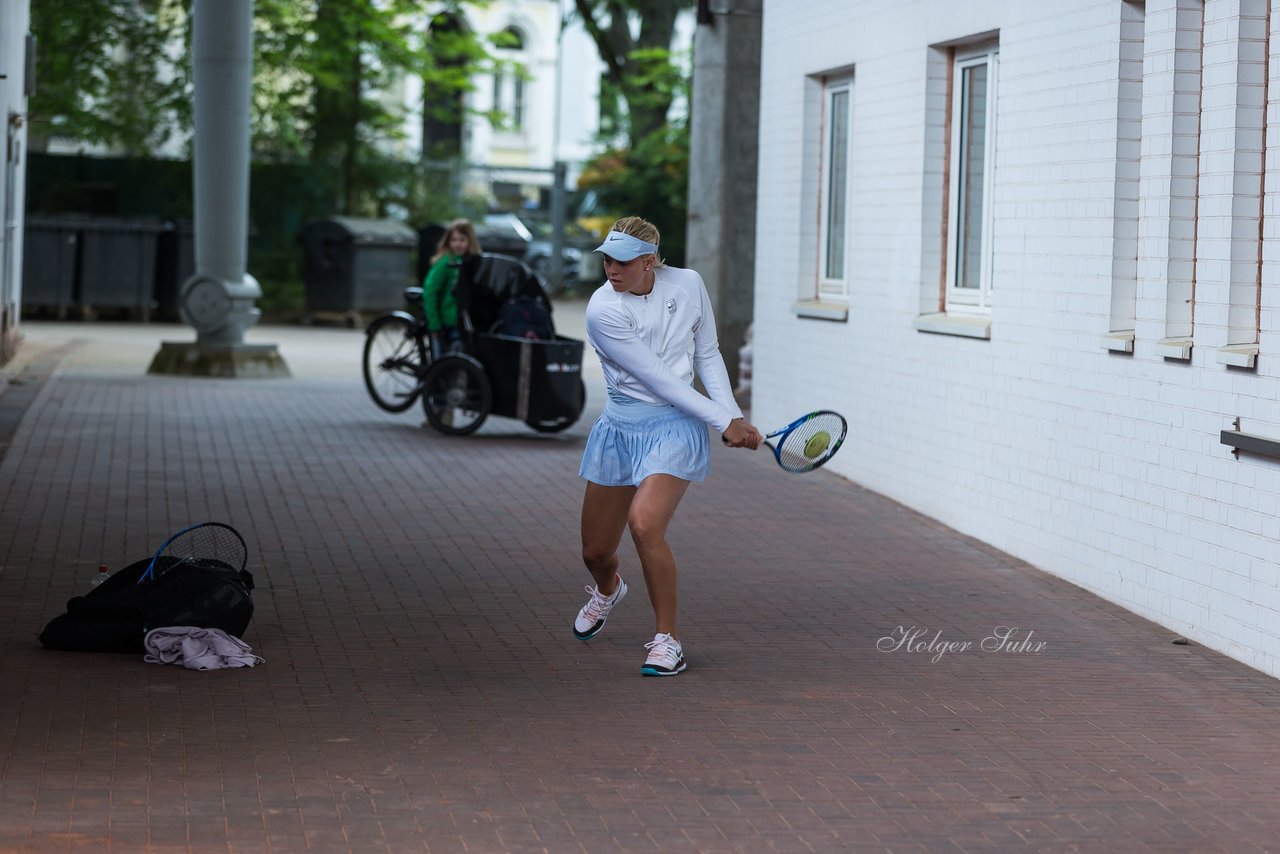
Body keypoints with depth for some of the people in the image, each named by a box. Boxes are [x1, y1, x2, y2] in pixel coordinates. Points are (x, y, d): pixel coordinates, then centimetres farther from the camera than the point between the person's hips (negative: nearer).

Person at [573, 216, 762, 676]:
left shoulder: (688, 284, -5)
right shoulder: (603, 310, -16)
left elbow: (708, 355, 8)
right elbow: (658, 378, -17)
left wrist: (735, 416, -3)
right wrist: (723, 421, -17)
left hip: (675, 426, -1)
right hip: (620, 426, 1)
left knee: (644, 523, -26)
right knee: (595, 551, 9)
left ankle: (668, 639, -10)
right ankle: (608, 590, 49)